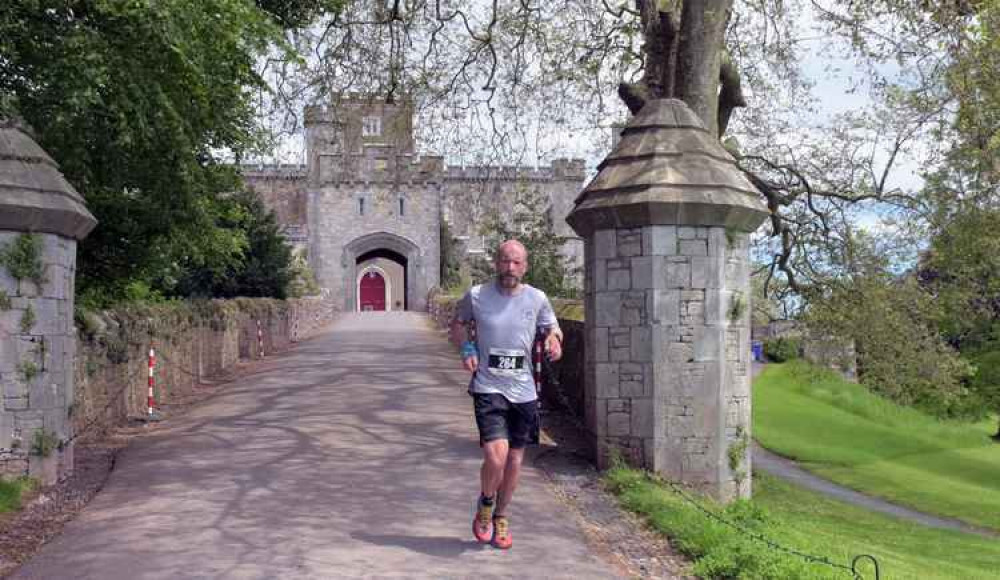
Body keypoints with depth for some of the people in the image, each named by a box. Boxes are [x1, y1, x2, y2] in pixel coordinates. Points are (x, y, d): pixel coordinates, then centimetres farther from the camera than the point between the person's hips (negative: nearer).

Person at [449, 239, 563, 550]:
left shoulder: (537, 299, 1)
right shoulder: (475, 296, -3)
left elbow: (552, 329, 16)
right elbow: (458, 325, 15)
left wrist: (554, 341, -7)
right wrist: (466, 348, -4)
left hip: (523, 390, 3)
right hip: (488, 388, -3)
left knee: (514, 460, 11)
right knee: (495, 457, -18)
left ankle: (501, 517, 34)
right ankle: (485, 504, 15)